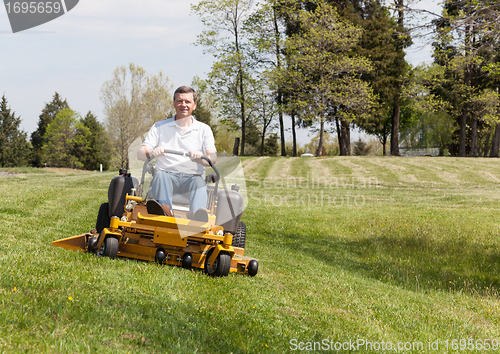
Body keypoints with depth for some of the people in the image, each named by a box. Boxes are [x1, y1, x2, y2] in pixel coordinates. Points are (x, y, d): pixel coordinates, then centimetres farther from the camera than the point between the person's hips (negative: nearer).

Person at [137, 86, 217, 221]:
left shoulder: (204, 129, 17)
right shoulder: (159, 127, 18)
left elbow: (213, 158, 1)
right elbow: (140, 154, 6)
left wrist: (201, 158, -25)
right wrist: (151, 153, -20)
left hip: (192, 176, 0)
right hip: (167, 175, 1)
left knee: (199, 181, -34)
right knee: (160, 175, -34)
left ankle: (195, 214, -65)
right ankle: (165, 209, -62)